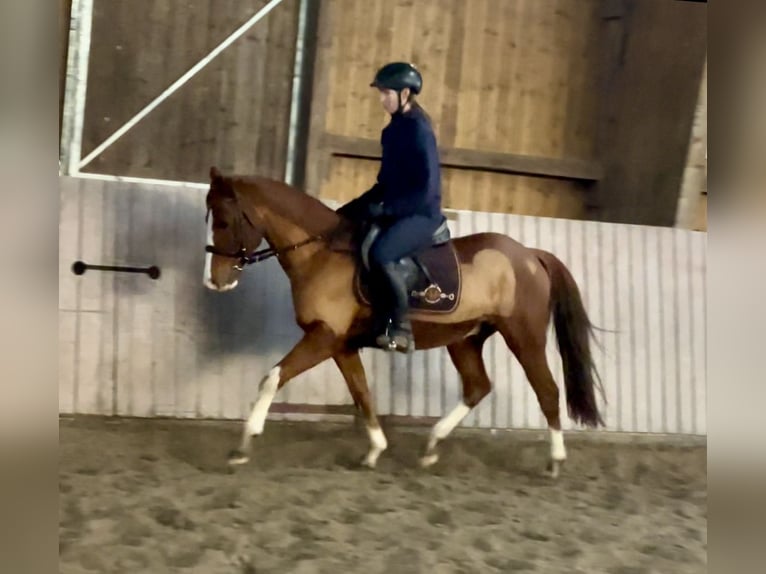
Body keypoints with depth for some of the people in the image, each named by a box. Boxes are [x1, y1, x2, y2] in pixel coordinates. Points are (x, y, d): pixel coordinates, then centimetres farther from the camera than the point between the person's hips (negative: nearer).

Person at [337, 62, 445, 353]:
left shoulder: (419, 131, -16)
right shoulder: (395, 128, 11)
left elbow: (427, 189, -21)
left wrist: (386, 210, -21)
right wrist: (364, 204, 8)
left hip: (421, 213, -10)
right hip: (397, 210, 10)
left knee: (380, 254, -34)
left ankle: (401, 328, -22)